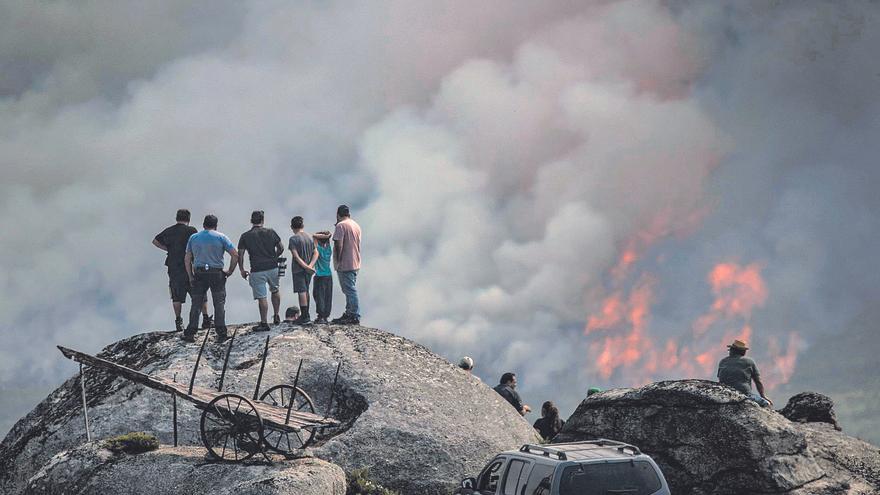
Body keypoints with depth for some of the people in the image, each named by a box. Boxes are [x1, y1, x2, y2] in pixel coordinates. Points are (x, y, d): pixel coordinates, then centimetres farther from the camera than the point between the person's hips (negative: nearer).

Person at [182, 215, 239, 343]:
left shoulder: (193, 237, 9)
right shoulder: (221, 237, 1)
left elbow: (187, 259, 8)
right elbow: (235, 255, -5)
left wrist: (190, 276, 11)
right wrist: (230, 271, 4)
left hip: (199, 274, 2)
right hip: (216, 273, -2)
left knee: (196, 304, 8)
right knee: (219, 303, 4)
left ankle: (190, 333, 5)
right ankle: (221, 333, -1)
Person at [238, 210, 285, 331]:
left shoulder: (245, 236, -2)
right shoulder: (270, 232, 2)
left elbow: (240, 255, -2)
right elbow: (281, 248, 8)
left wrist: (242, 270, 8)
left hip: (257, 271, -2)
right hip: (273, 268, 2)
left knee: (262, 297, 0)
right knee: (275, 291, 25)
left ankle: (264, 323, 3)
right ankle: (276, 317, 29)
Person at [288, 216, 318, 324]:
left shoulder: (293, 239, -11)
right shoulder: (310, 238, 8)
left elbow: (296, 256, -18)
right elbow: (316, 253, 2)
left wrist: (306, 267, -16)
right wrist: (310, 265, -9)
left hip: (298, 269, -6)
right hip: (308, 270, 6)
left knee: (302, 292, -5)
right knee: (306, 291, 16)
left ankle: (304, 316, -6)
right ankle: (306, 315, 23)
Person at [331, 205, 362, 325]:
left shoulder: (341, 226, -13)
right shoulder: (356, 225, 14)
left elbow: (339, 245, -18)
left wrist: (338, 260, -12)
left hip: (345, 264, -9)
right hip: (355, 263, 9)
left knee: (350, 290, -8)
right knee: (351, 289, 15)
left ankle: (355, 316, -9)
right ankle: (348, 314, 21)